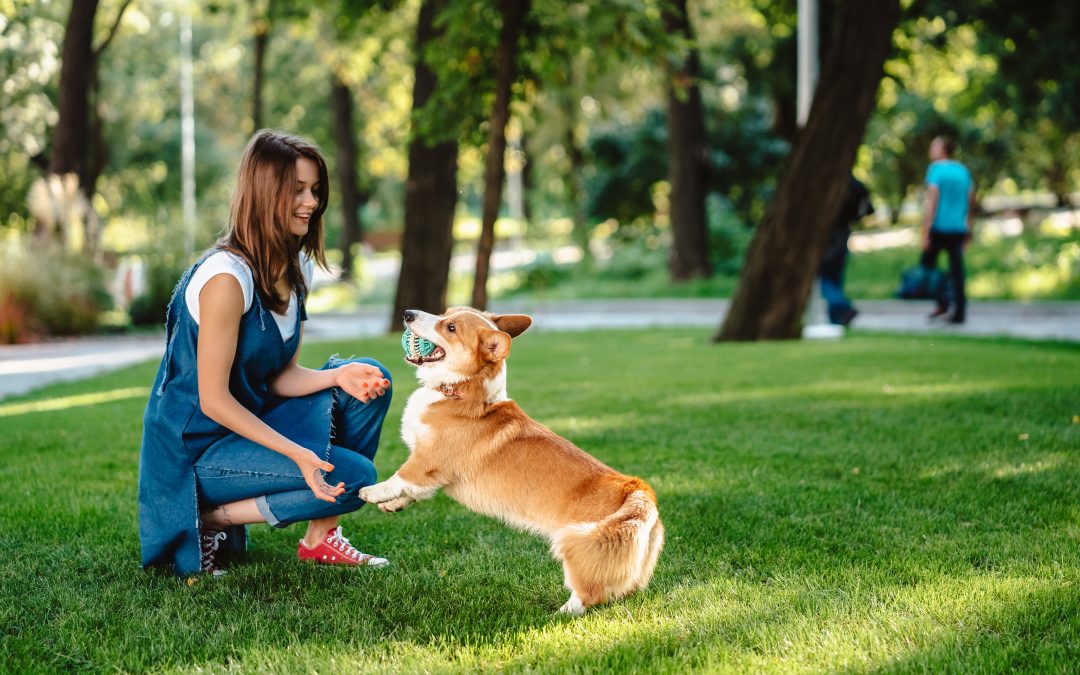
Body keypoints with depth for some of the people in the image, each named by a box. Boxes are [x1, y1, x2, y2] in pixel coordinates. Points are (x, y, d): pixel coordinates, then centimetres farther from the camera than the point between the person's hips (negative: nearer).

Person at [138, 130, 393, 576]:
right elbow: (213, 400, -23)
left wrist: (339, 375, -16)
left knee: (369, 380, -3)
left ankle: (322, 538, 2)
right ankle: (209, 520, -5)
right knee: (353, 476, -19)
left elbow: (282, 376, 4)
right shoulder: (227, 277, -24)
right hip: (196, 450, -9)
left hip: (251, 422, 9)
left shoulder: (297, 270, 4)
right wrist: (298, 453, -30)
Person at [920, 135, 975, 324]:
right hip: (959, 228, 5)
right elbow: (971, 201, 16)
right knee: (957, 271, 6)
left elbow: (932, 202, -13)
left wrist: (925, 231, -13)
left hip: (939, 228, -5)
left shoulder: (936, 169, -7)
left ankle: (942, 301, -5)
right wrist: (968, 227, 25)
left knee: (927, 262, 10)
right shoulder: (963, 170, 11)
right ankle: (959, 313, 5)